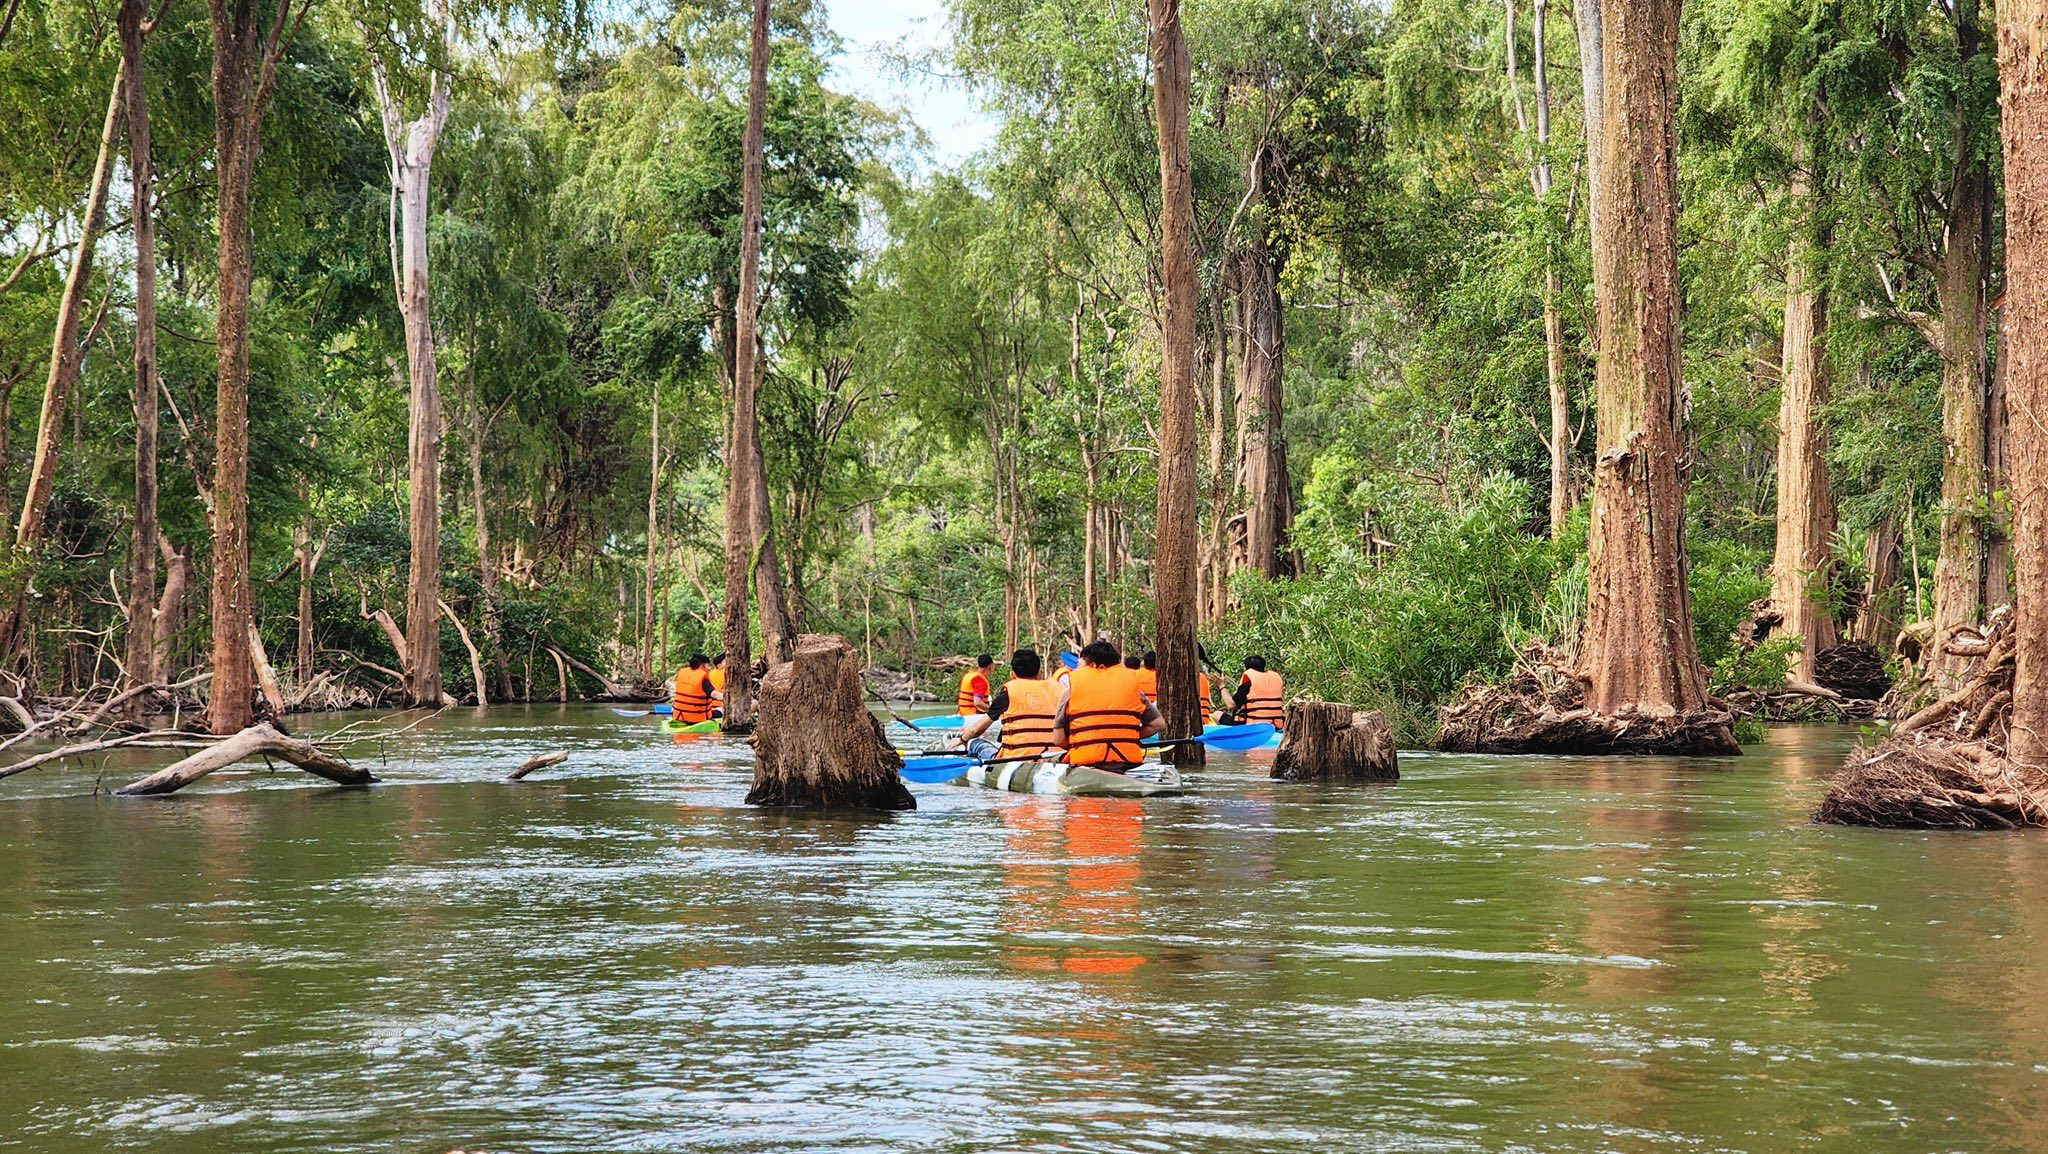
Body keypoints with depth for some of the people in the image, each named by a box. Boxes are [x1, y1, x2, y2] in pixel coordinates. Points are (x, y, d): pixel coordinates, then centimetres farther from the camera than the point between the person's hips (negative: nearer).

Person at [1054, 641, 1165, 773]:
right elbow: (1158, 724, 11)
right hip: (1127, 761, 3)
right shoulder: (1130, 681, 11)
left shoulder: (1073, 685, 8)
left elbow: (1058, 739, 6)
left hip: (1085, 762, -3)